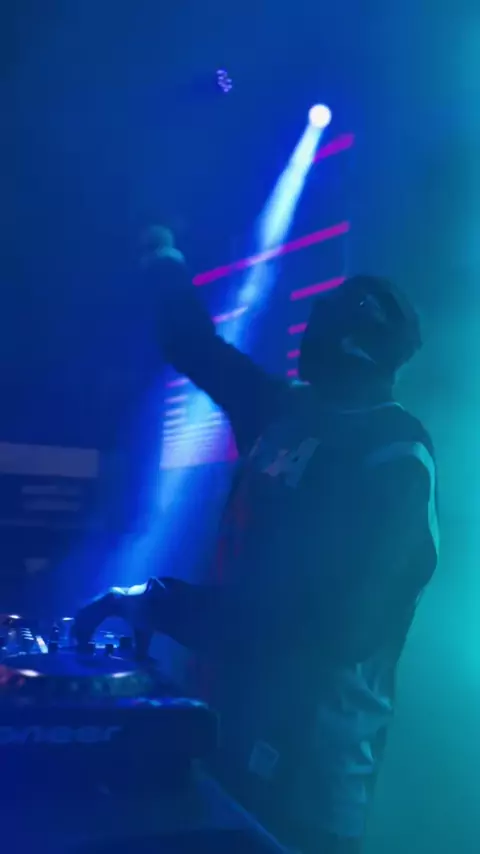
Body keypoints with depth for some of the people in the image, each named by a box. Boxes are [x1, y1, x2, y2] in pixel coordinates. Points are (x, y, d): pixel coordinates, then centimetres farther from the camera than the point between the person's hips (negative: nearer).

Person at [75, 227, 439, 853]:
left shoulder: (394, 458, -18)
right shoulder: (288, 410, 5)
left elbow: (330, 624, -27)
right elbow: (200, 352, 22)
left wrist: (160, 604, -27)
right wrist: (167, 261, 31)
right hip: (238, 714, 7)